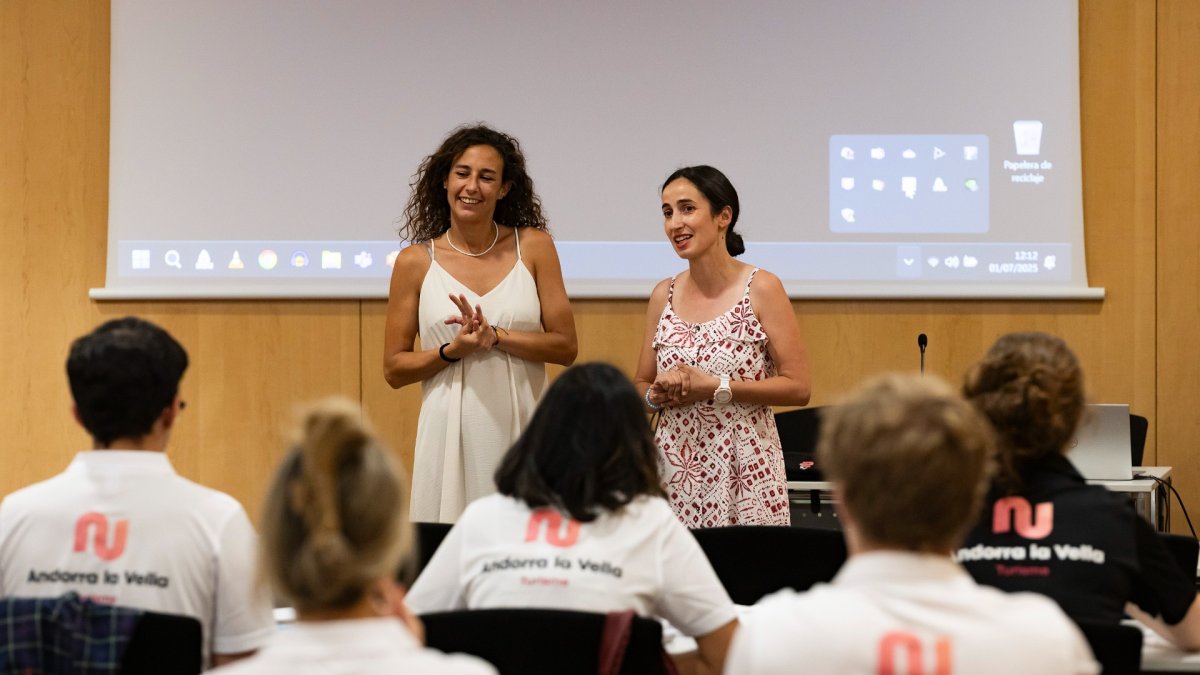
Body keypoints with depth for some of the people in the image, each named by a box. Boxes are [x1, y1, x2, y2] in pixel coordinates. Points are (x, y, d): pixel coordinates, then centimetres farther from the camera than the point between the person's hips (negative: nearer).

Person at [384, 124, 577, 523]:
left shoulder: (534, 247, 3)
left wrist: (494, 336, -12)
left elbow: (566, 347, 0)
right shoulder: (416, 262, 3)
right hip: (452, 434, 0)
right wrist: (453, 350, -12)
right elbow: (394, 370, 4)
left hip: (523, 430, 0)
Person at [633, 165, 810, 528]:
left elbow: (798, 387, -8)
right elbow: (641, 386, 16)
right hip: (675, 472, 4)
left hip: (744, 475, -3)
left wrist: (715, 388, -14)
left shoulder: (761, 288, -4)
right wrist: (657, 395, -6)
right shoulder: (664, 295, 8)